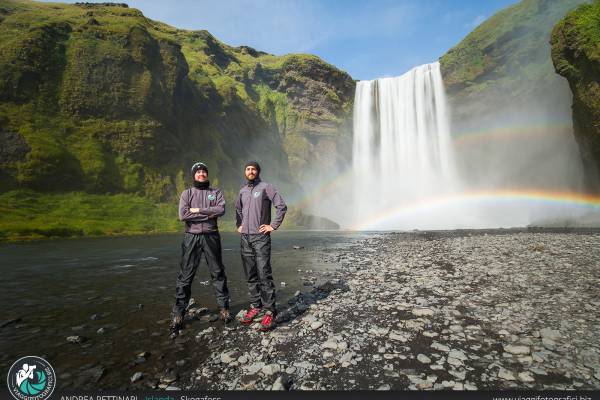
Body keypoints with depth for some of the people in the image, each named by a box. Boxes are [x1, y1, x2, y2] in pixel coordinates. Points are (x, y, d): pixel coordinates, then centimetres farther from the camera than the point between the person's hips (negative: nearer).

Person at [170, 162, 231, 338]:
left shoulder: (215, 192, 8)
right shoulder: (187, 193, 6)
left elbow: (221, 209, -11)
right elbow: (183, 215, -10)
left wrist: (199, 210, -13)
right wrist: (210, 214, -12)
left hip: (211, 237, 1)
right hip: (192, 237, 0)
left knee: (218, 274, 9)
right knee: (185, 277, 3)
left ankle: (224, 308, 21)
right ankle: (178, 314, 12)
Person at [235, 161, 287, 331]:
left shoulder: (266, 187, -4)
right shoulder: (242, 191, 14)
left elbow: (282, 206, -10)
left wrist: (274, 225, -11)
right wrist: (238, 225, 19)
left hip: (261, 237, -6)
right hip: (245, 238, 6)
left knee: (264, 275, -9)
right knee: (250, 276, 10)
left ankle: (269, 312, -4)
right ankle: (255, 306, 20)